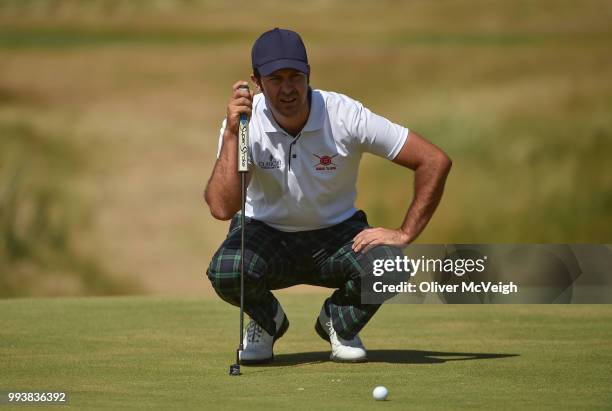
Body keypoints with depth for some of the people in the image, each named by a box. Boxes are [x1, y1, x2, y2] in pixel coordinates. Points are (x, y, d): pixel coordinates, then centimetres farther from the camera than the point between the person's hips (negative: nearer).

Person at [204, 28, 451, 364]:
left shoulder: (346, 116, -21)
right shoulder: (245, 122, -19)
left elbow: (435, 161, -17)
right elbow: (221, 208, -31)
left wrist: (405, 234, -19)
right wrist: (231, 135, -37)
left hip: (336, 235, 0)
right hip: (266, 234, 0)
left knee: (388, 265, -32)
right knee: (225, 271, -34)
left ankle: (339, 324, 4)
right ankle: (267, 321, 5)